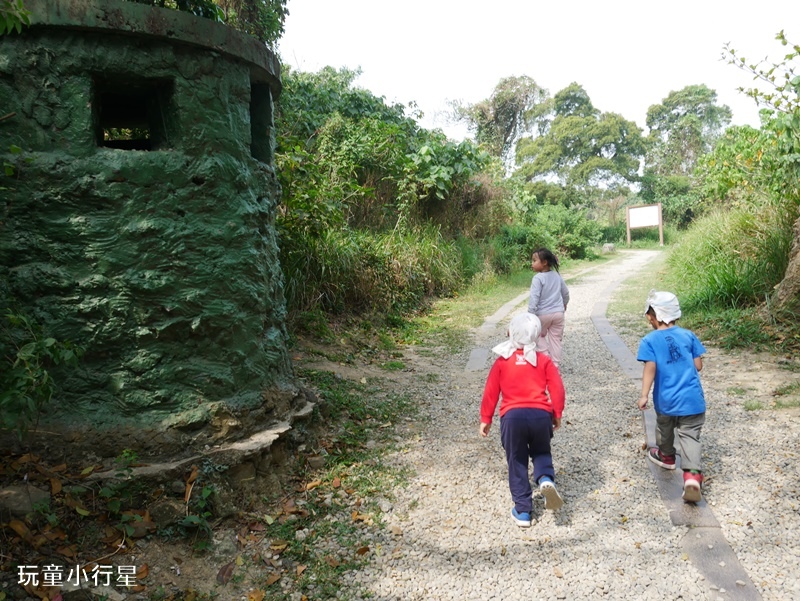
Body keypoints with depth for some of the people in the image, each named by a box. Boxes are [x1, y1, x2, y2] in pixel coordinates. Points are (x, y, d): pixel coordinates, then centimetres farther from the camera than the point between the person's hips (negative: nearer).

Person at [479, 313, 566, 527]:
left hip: (512, 416, -1)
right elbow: (557, 389, 3)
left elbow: (491, 392, 7)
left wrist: (485, 419, 16)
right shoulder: (544, 360, 8)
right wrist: (557, 414, 16)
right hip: (541, 414, 1)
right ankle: (546, 478, -7)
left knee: (517, 463, 13)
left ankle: (522, 511, 14)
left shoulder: (502, 361, 7)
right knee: (541, 452, 25)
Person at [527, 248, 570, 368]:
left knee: (539, 335, 19)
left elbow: (534, 298, -21)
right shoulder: (557, 275, 5)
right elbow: (565, 292, 18)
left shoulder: (538, 278, -16)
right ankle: (555, 365, 16)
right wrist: (564, 304, 37)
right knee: (555, 339, 11)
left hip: (543, 314, -5)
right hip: (558, 312, 5)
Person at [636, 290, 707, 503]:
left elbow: (650, 369, -17)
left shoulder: (649, 341, -9)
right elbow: (698, 365, 3)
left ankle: (666, 456, 48)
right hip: (693, 398, 1)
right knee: (689, 435, 3)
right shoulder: (688, 335, 1)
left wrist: (644, 395, -16)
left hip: (666, 400, -1)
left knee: (665, 429, 25)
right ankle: (692, 474, -15)